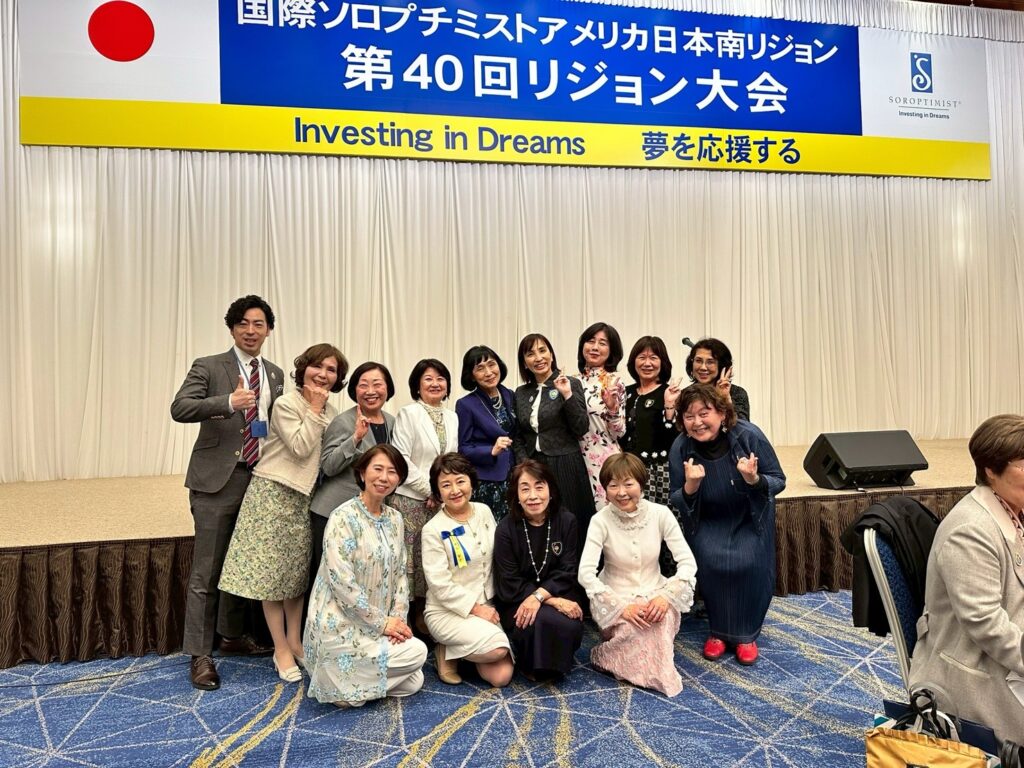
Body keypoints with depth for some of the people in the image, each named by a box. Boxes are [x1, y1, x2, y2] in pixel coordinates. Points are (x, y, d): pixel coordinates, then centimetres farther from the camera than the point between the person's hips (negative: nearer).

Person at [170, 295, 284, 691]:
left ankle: (232, 636, 33)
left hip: (259, 479, 5)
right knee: (206, 571, -2)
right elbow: (179, 408, -16)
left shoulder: (276, 375, 12)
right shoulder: (208, 367, -3)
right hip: (217, 479, -5)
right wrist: (228, 402, -30)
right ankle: (200, 654, 9)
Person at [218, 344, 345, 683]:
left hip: (307, 498, 6)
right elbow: (301, 448, -19)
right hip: (275, 493, -6)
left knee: (298, 569, 12)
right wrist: (314, 410, -15)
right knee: (272, 569, 0)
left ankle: (294, 641, 25)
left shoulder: (331, 413, 9)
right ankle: (281, 649, 10)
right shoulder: (286, 404, -10)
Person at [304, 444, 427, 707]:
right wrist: (382, 622, -16)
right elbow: (342, 582, -21)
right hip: (341, 626, -7)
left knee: (413, 683, -1)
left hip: (374, 625, 7)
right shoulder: (343, 517, -17)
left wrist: (398, 617, -5)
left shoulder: (394, 518, 6)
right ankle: (342, 685, 1)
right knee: (416, 652, -15)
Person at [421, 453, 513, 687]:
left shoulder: (484, 512, 3)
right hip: (447, 611, -5)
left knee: (501, 676, -12)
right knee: (497, 647, -29)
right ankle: (447, 653, -1)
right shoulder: (433, 530, -13)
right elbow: (440, 584, -15)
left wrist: (488, 606, 3)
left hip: (487, 605, 5)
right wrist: (476, 608, -16)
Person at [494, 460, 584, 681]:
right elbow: (510, 584, -11)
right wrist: (554, 601, -22)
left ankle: (559, 661, 5)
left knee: (570, 626, -29)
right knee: (543, 620, -32)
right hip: (518, 603, -2)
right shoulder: (506, 529, -9)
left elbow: (567, 572, -6)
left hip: (559, 594, 2)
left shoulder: (566, 521, -3)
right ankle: (533, 666, -2)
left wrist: (539, 596, -24)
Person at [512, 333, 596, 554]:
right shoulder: (521, 393, 11)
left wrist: (567, 395, -18)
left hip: (565, 468, -3)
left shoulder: (570, 384, -1)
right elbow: (518, 437, 14)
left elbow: (581, 429, -8)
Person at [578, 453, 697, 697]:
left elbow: (688, 563, -11)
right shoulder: (601, 520, -14)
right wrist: (621, 607, -28)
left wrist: (666, 596, -26)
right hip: (615, 597, -2)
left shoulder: (660, 514, -10)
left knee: (663, 619, -30)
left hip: (654, 593, 2)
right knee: (633, 629, -31)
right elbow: (586, 573, -21)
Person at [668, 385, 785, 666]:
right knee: (712, 561, -23)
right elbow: (678, 503, -10)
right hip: (708, 522, 1)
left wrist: (754, 480, -35)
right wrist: (690, 486, -32)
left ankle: (746, 634, 2)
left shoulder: (748, 435, -23)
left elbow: (778, 481, -13)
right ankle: (719, 630, 1)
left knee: (749, 562, -22)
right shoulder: (680, 448, -18)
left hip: (751, 518, 0)